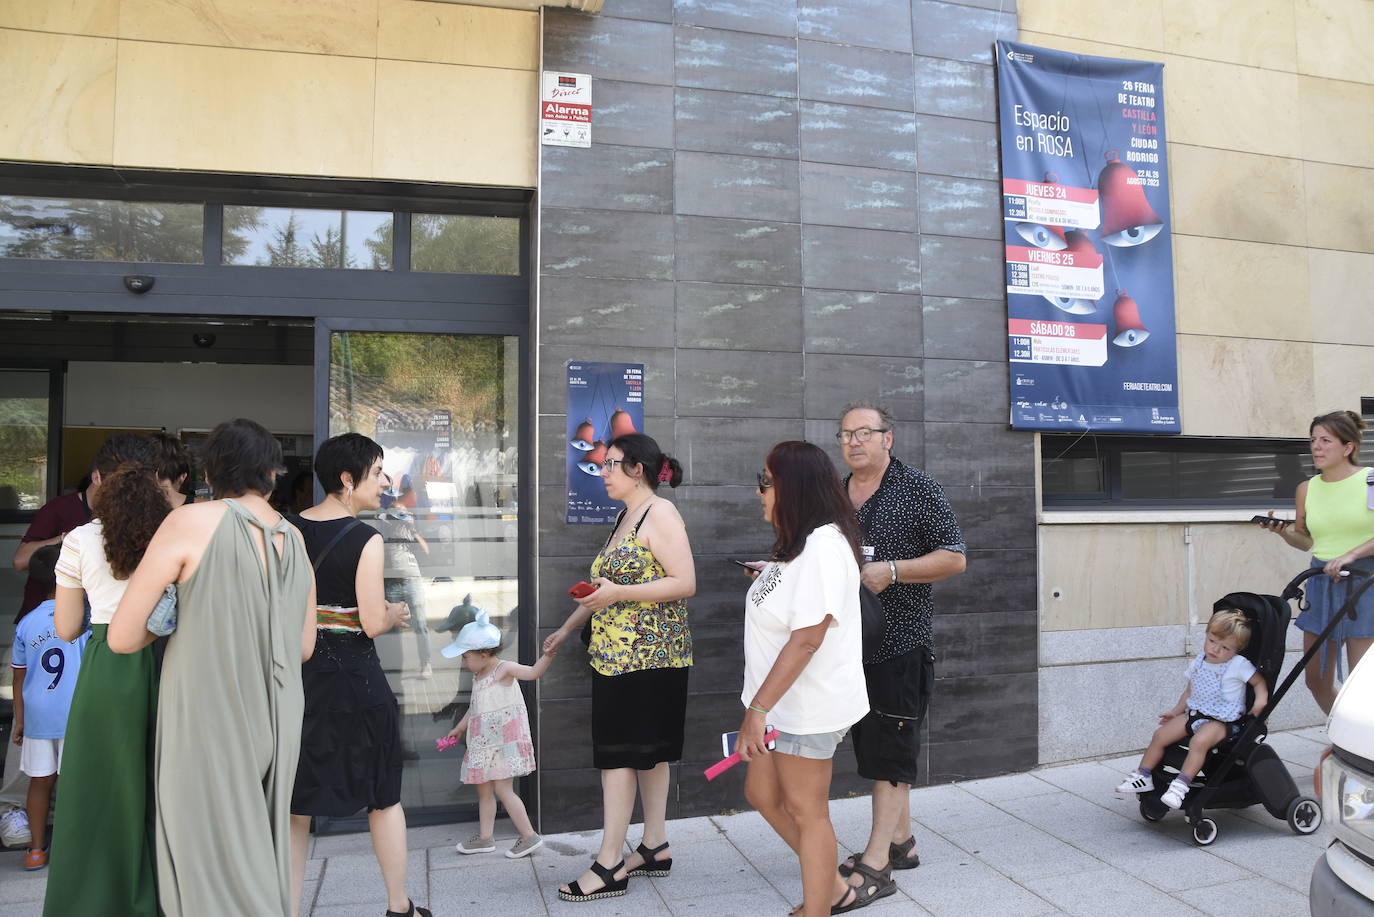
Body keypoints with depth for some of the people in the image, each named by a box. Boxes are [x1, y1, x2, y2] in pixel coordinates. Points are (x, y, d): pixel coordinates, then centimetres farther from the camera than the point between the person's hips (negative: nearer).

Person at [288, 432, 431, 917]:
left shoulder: (289, 530, 2)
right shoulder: (366, 539, -14)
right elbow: (372, 623, -16)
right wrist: (395, 614, 5)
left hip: (297, 672, 5)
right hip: (353, 676, -5)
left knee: (295, 800, 14)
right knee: (383, 796, 12)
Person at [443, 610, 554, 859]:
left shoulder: (504, 669, -12)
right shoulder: (477, 676, 12)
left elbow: (532, 672, -25)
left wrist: (547, 657, -44)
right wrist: (460, 728, 35)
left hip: (505, 742, -9)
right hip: (484, 743, 9)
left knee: (502, 789, -9)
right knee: (484, 789, 13)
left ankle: (530, 836, 0)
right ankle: (485, 837, 26)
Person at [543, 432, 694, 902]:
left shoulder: (660, 514, -12)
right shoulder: (624, 516, 15)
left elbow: (686, 583, -19)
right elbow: (606, 584, 23)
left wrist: (618, 594, -22)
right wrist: (568, 627, 21)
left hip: (647, 655, -9)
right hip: (614, 652, 9)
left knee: (619, 753, -6)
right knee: (647, 750, 14)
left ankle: (608, 865, 2)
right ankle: (655, 845, 24)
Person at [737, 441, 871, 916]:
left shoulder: (823, 546, -22)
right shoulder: (798, 543, 9)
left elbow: (806, 638, -28)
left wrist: (758, 709, -28)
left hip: (807, 705, -10)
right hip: (784, 700, 10)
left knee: (805, 811, 4)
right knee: (762, 792, 18)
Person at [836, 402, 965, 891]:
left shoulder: (919, 488, -4)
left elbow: (953, 558, -7)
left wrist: (891, 571, -18)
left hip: (902, 642, -6)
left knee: (889, 750, -2)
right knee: (872, 746, 13)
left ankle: (876, 858, 5)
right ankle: (902, 841, 27)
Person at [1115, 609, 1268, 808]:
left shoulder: (1239, 665, -10)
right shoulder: (1199, 662, 8)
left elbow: (1259, 681, -4)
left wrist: (1260, 702, -22)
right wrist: (1176, 711, 19)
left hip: (1221, 720, -7)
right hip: (1195, 713, 7)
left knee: (1199, 741, -34)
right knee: (1160, 735, -4)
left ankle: (1181, 784, -30)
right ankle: (1142, 776, 4)